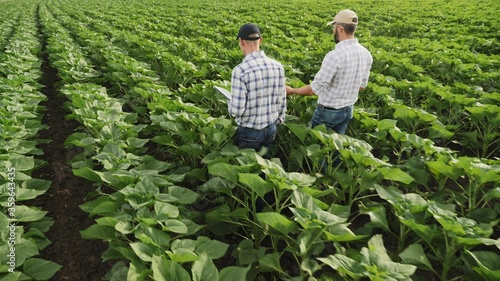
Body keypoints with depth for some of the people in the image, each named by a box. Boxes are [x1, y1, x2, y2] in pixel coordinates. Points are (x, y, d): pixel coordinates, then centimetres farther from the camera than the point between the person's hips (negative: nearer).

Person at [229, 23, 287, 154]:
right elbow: (282, 101, 2)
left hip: (249, 132, -5)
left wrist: (230, 105, 2)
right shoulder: (278, 66, -6)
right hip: (271, 129, 5)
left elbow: (236, 111, -21)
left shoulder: (240, 70, -22)